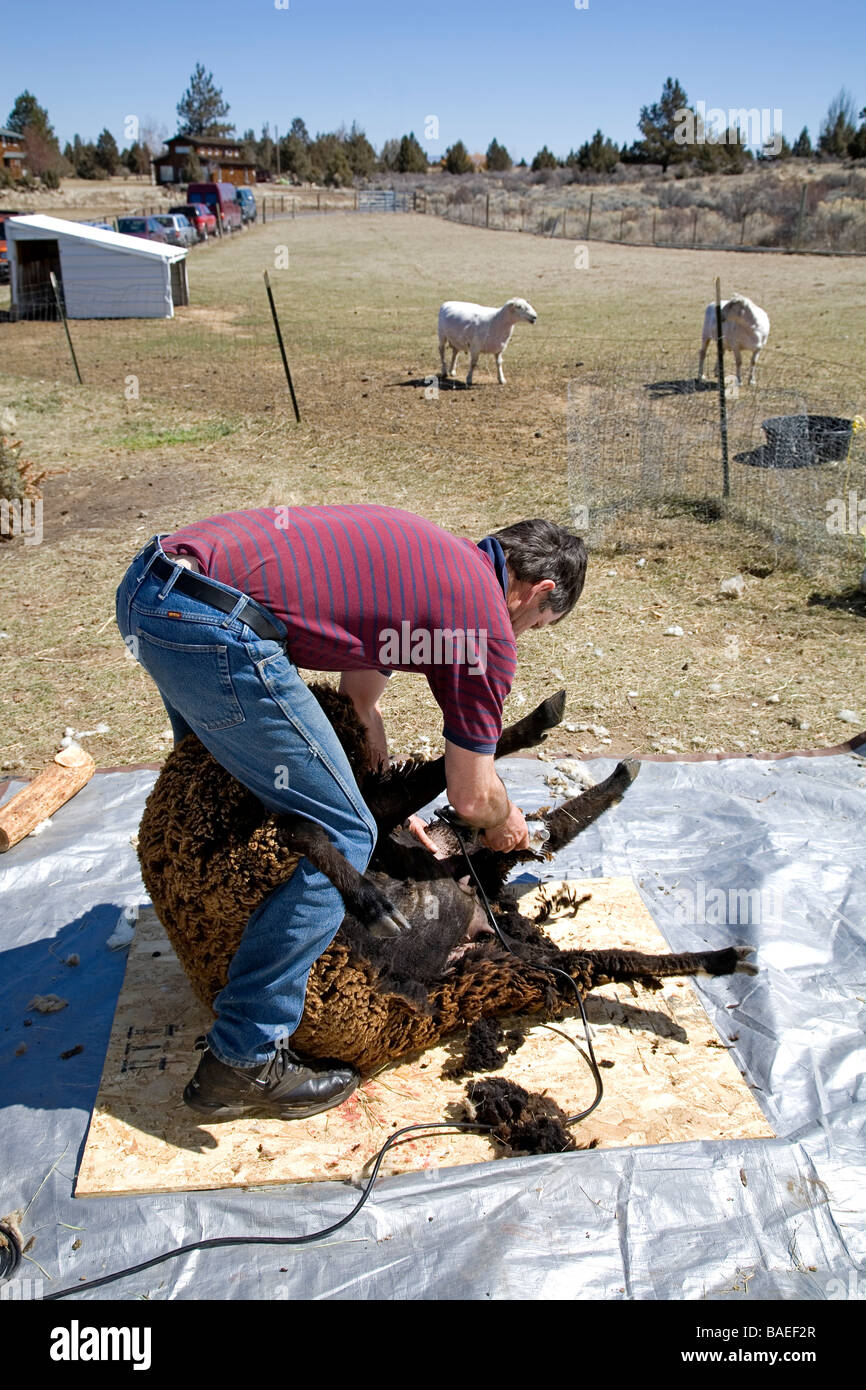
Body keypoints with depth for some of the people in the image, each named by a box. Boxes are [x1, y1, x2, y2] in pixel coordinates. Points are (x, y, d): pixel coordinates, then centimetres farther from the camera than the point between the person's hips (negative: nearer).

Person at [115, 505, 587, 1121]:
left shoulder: (427, 550, 25)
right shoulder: (488, 627, 2)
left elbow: (361, 686, 33)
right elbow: (472, 797, 11)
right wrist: (506, 823, 33)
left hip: (144, 585, 10)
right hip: (212, 626, -10)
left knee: (222, 769, 34)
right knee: (342, 838, 0)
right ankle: (242, 1061, 8)